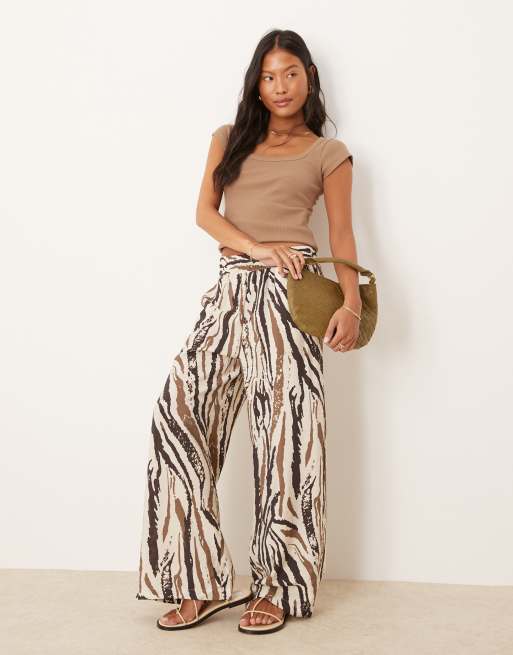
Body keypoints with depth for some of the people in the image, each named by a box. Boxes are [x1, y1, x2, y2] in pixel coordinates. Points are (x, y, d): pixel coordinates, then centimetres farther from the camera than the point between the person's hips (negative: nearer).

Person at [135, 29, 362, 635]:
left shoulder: (328, 152, 12)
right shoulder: (230, 139, 19)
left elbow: (341, 233, 6)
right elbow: (205, 210, 9)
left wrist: (351, 301, -10)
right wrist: (257, 247, -9)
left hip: (288, 291, -3)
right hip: (231, 289, 3)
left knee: (284, 428, -6)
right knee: (179, 410, -10)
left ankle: (278, 587, 6)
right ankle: (202, 582, -2)